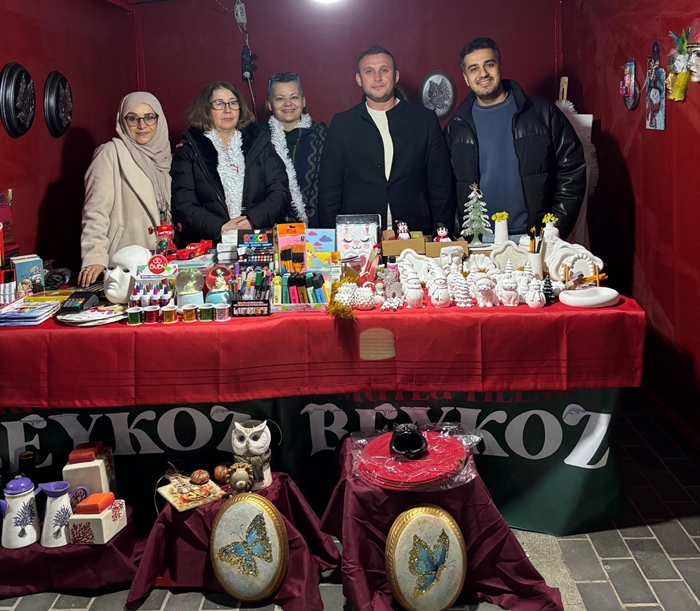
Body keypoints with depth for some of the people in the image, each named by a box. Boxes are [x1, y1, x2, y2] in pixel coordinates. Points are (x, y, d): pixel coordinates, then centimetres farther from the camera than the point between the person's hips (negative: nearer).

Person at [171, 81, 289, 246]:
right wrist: (221, 228, -14)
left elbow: (280, 192, 7)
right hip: (207, 246, 0)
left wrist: (252, 221, -10)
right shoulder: (188, 153, 9)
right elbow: (183, 205, 0)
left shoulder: (259, 143, 14)